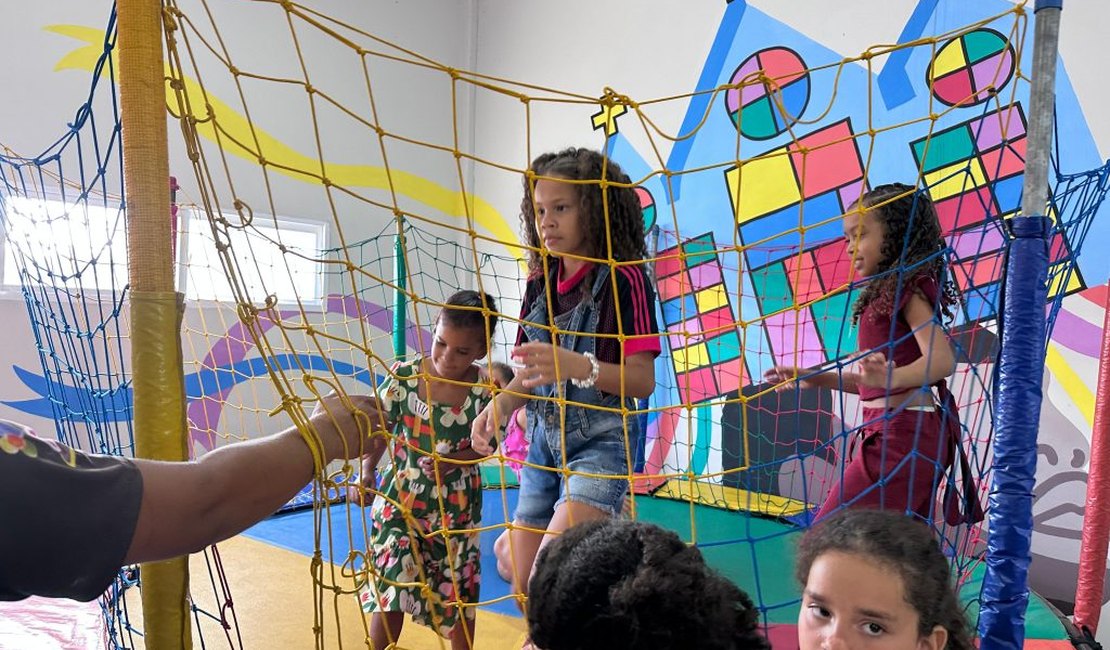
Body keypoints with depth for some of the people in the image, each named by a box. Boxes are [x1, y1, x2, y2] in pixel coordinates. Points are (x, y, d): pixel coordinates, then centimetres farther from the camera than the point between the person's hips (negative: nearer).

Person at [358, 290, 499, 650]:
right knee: (391, 590, 0)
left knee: (459, 592, 15)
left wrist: (451, 461, -22)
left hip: (456, 506, 0)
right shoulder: (403, 377, -14)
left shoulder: (485, 392, -16)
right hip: (400, 498, 0)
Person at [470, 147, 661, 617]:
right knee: (525, 586, 11)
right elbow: (532, 372, 11)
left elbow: (642, 381, -16)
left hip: (600, 441, -6)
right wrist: (499, 405, -9)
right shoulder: (541, 282, 7)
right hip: (544, 439, 6)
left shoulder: (624, 279, -11)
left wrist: (578, 365, -33)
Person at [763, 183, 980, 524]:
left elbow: (942, 359, -24)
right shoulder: (886, 295, 19)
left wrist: (891, 378, -41)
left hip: (902, 433, -10)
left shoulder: (909, 288, -8)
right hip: (902, 433, 10)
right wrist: (817, 378, 19)